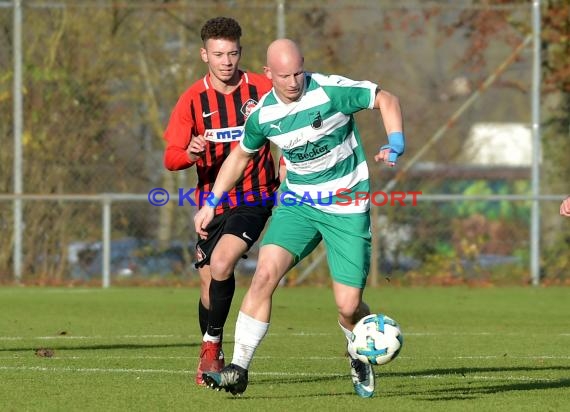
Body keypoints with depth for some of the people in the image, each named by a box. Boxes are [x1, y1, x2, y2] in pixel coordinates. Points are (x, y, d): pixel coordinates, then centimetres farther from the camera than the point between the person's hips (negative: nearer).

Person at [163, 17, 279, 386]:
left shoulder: (263, 89, -6)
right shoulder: (193, 99, -2)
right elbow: (171, 158, -7)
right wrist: (190, 152, -29)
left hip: (254, 199, -3)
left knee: (221, 265, -23)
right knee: (209, 282, 7)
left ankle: (212, 344, -7)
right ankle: (210, 356, 29)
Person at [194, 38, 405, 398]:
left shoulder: (331, 91, -16)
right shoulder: (262, 116, -4)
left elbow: (386, 100, -4)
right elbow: (240, 155, 15)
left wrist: (395, 145, -19)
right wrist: (211, 203, 13)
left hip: (348, 208, -2)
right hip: (298, 202, 3)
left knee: (349, 306, -6)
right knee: (266, 273, -22)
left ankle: (360, 359, 30)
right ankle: (239, 370, -17)